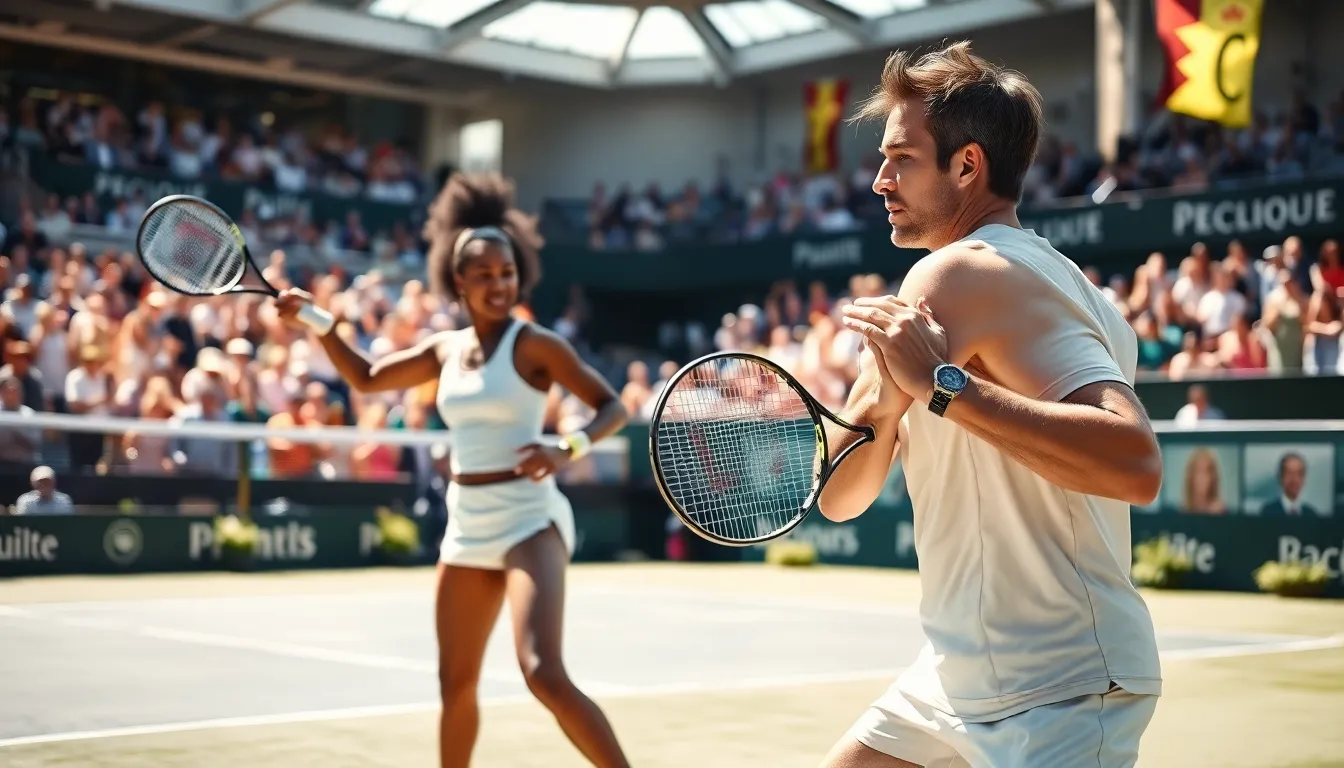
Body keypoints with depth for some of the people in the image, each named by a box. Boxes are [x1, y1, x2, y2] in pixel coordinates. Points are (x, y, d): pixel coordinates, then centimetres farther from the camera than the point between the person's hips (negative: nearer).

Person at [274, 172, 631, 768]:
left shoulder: (534, 344, -7)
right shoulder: (445, 350, 10)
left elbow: (612, 407, -9)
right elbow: (367, 378, 23)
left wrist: (568, 450, -27)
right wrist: (316, 322, 14)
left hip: (528, 522, -6)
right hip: (466, 527, 6)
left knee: (545, 676, -22)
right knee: (456, 683, 14)